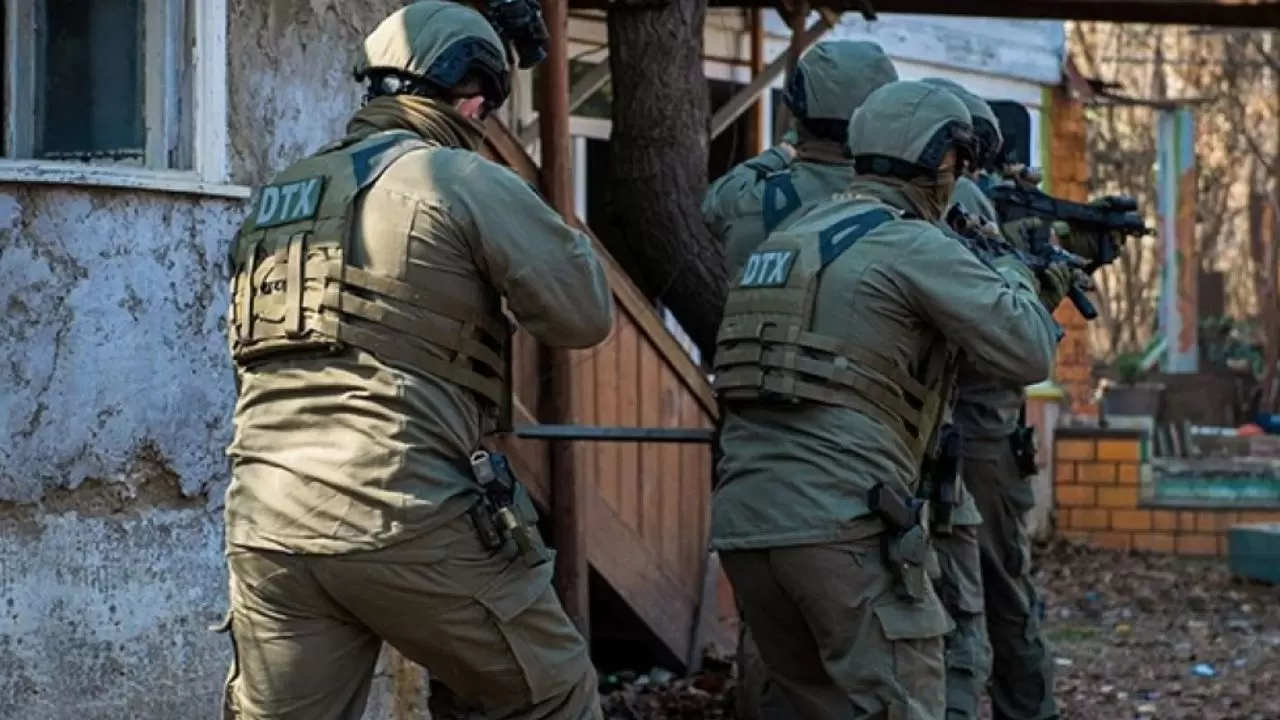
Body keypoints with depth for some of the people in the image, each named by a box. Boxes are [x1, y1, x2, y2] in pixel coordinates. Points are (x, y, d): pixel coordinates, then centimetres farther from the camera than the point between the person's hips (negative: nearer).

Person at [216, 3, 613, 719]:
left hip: (266, 524, 6)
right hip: (404, 521, -6)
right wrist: (549, 226, 20)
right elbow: (586, 314, 1)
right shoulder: (465, 181, -1)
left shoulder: (280, 195, 19)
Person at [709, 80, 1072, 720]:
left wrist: (1035, 295, 32)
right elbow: (1028, 355, -8)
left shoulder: (788, 239, 21)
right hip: (843, 522, -8)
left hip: (743, 520, 8)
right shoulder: (914, 244, -5)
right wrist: (1013, 275, 14)